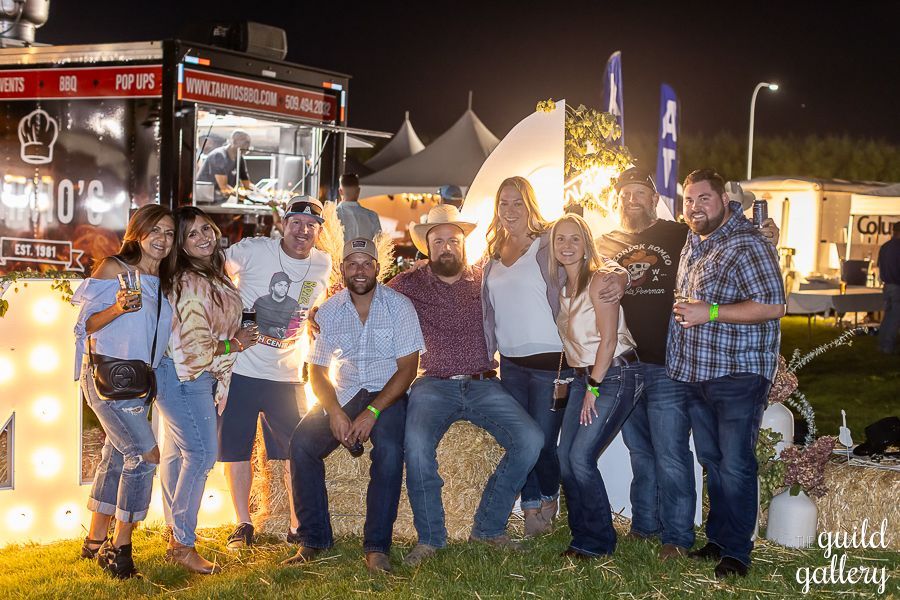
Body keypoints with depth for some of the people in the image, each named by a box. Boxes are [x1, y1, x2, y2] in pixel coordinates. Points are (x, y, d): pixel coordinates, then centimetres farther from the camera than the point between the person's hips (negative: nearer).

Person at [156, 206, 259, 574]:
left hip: (199, 378, 9)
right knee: (202, 452, -11)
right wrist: (234, 344, -10)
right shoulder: (191, 284, -20)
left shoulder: (214, 276, 10)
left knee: (177, 453, 13)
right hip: (183, 378, -9)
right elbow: (194, 346, -21)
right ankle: (183, 546, -3)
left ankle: (175, 537, 20)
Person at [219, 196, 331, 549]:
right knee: (236, 449, 5)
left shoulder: (322, 265, 3)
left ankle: (298, 525, 17)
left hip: (287, 375, 3)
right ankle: (243, 525, 19)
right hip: (240, 368, -3)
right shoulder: (253, 251, -10)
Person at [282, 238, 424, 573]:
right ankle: (313, 539, -8)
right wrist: (334, 412, -15)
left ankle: (377, 546, -23)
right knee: (301, 443, -20)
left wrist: (372, 412, -21)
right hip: (343, 395, 3)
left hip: (387, 394, -3)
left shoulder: (399, 306, -5)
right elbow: (317, 370, 5)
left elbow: (408, 368, -10)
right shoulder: (328, 312, 4)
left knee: (388, 448, -33)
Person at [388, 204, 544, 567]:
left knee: (530, 440, -19)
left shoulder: (485, 281, 12)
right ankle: (430, 538, -10)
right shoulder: (408, 285, 9)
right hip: (434, 385, -2)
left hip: (483, 384, 2)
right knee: (417, 445, -31)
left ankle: (488, 527, -1)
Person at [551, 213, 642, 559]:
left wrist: (594, 388, -15)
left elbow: (609, 338, -16)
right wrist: (584, 384, 5)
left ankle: (598, 541, 3)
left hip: (615, 375, -8)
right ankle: (582, 536, 14)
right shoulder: (562, 287, 12)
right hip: (584, 376, 8)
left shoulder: (598, 281, -11)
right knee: (565, 457, 1)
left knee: (580, 457, -13)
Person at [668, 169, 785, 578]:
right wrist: (682, 309, 13)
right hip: (695, 375, 8)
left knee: (735, 465, -4)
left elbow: (773, 306, -21)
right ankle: (717, 539, 26)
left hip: (738, 375, -8)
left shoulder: (746, 244, -14)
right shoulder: (694, 240, 12)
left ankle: (736, 552, 7)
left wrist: (710, 312, -22)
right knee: (711, 461, 15)